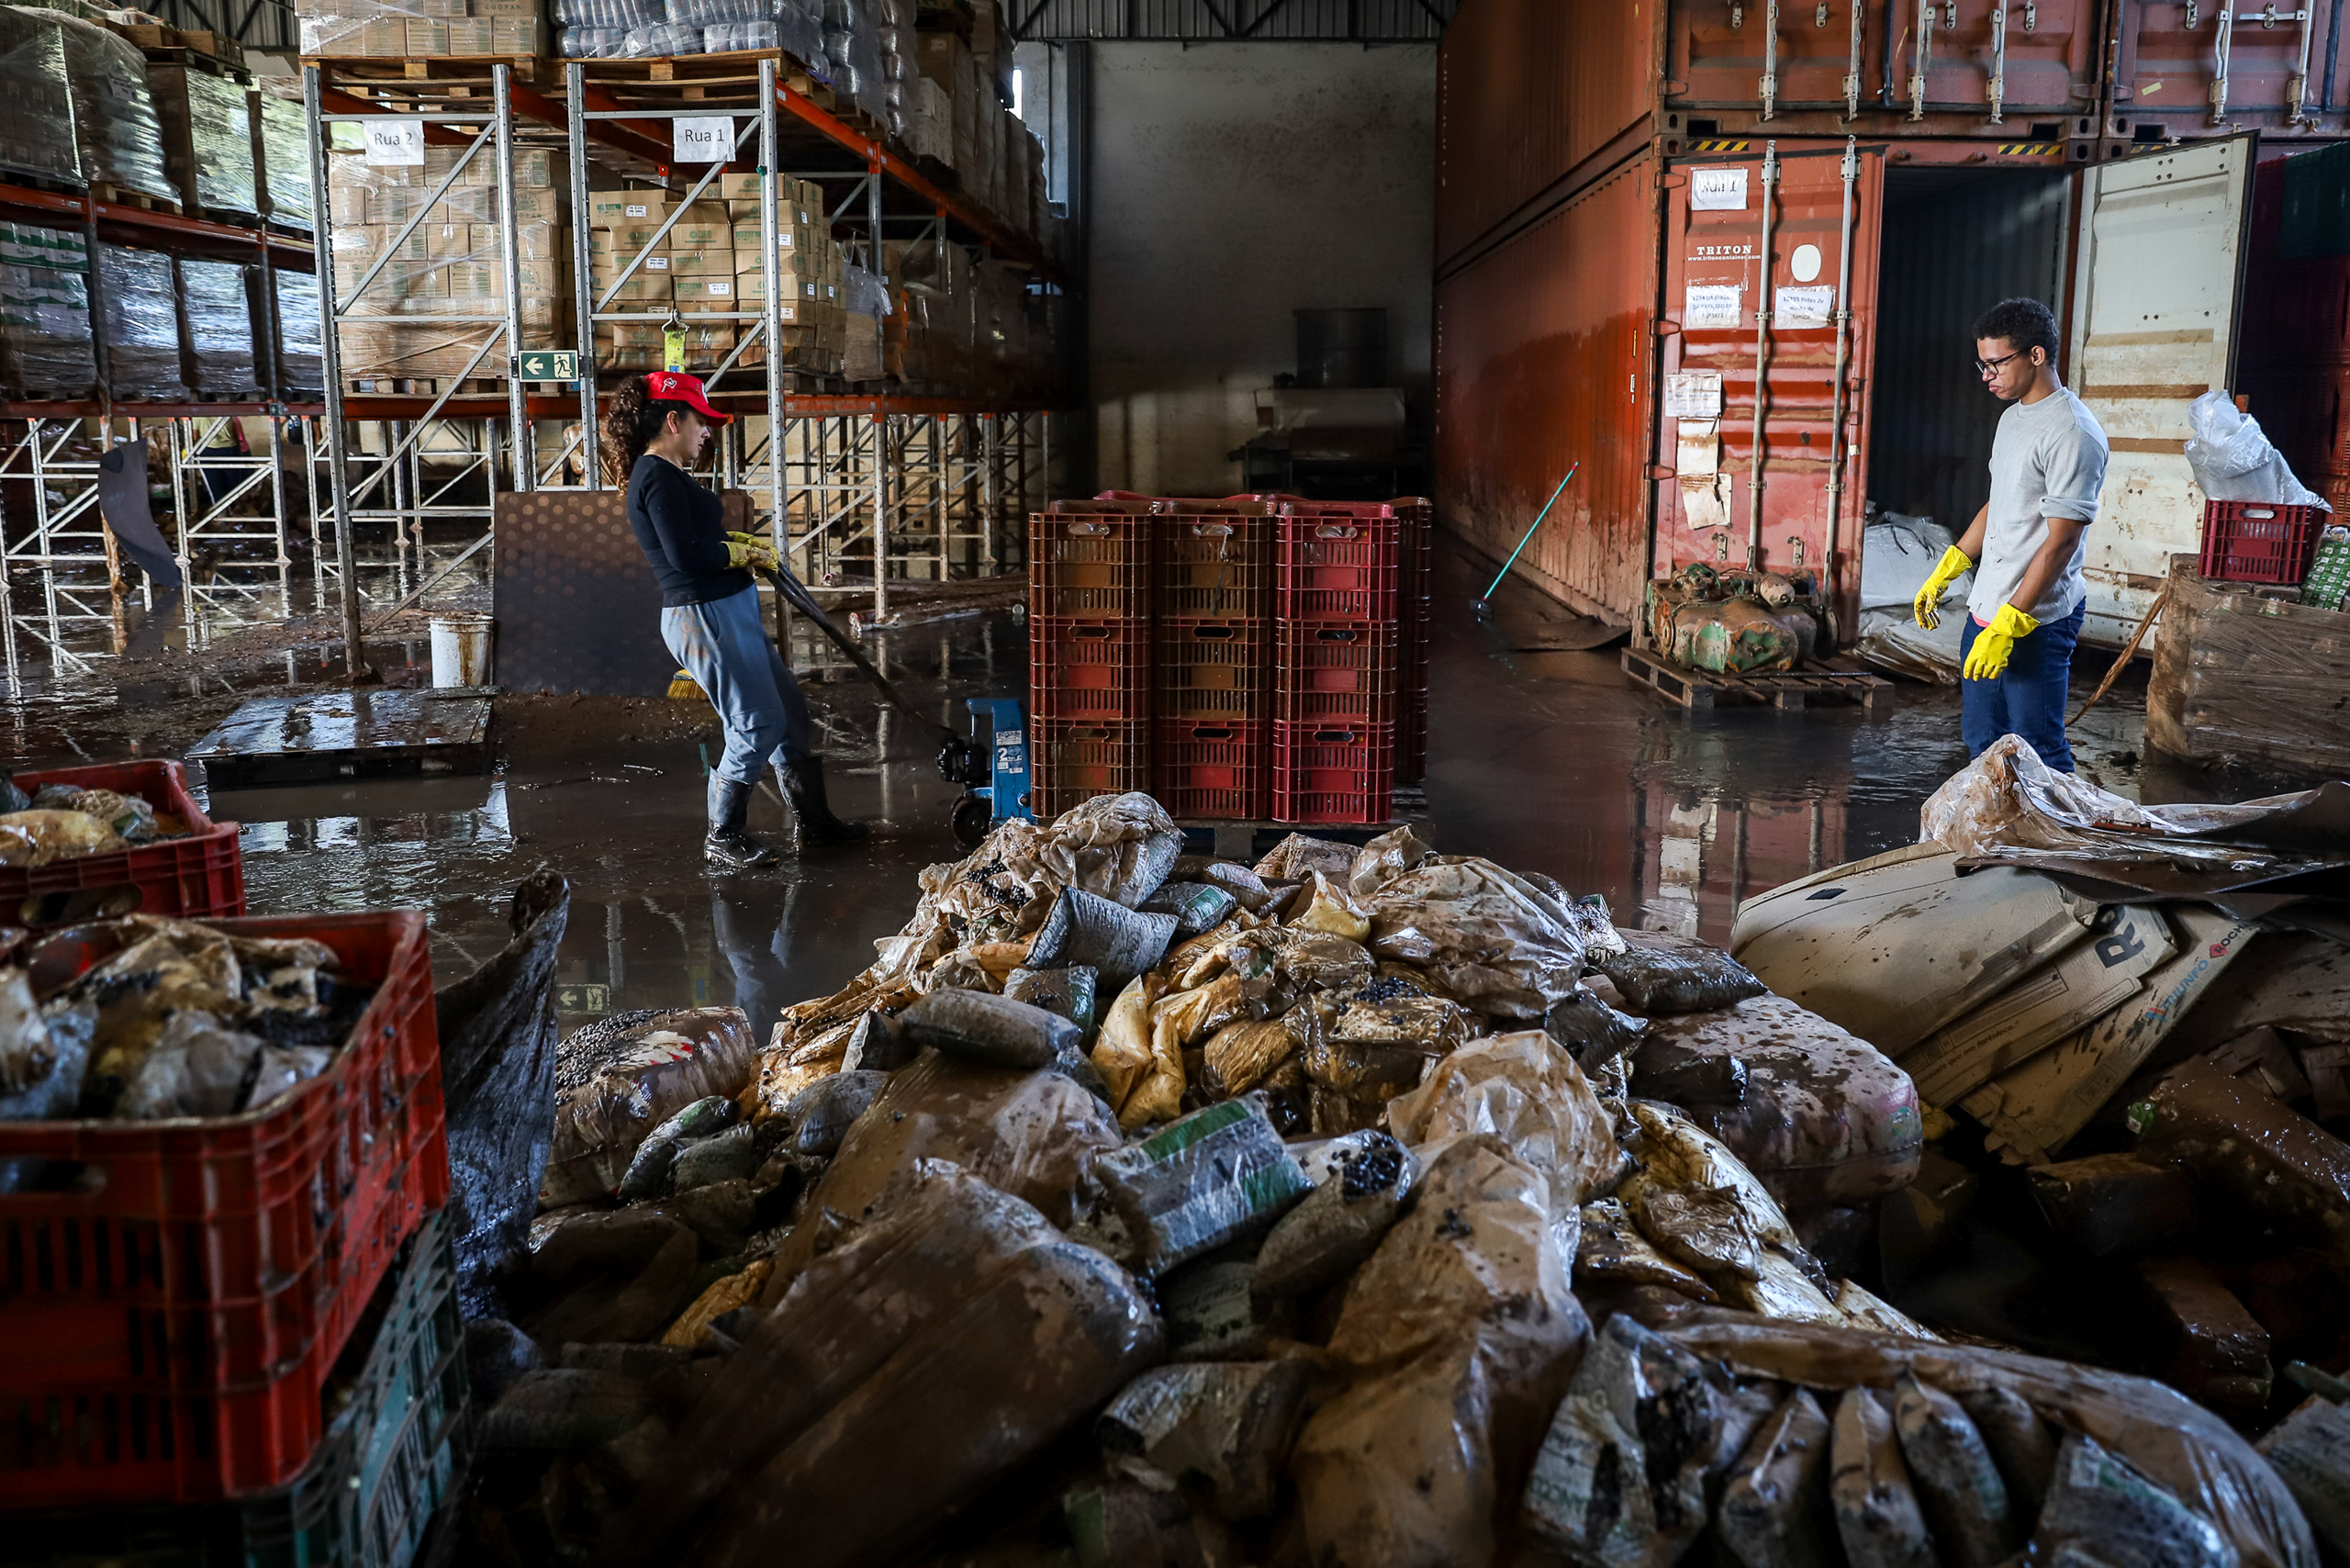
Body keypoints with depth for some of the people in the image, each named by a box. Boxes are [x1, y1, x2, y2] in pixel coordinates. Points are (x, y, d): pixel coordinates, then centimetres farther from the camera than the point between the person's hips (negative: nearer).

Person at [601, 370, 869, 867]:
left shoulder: (664, 474, 15)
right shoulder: (658, 478, -17)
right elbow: (686, 555, -24)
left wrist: (746, 544, 5)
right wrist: (742, 553, -8)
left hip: (730, 613, 11)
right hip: (704, 616, -11)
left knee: (790, 710, 15)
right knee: (759, 725, -5)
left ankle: (814, 821, 25)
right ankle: (722, 839, 8)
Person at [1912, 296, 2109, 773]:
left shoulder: (2073, 433, -17)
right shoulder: (2013, 417, 13)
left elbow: (2061, 540, -20)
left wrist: (2009, 625, -22)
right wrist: (1942, 575, 24)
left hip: (2038, 622, -9)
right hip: (1986, 610, 9)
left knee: (2037, 754, -4)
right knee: (1982, 742, 15)